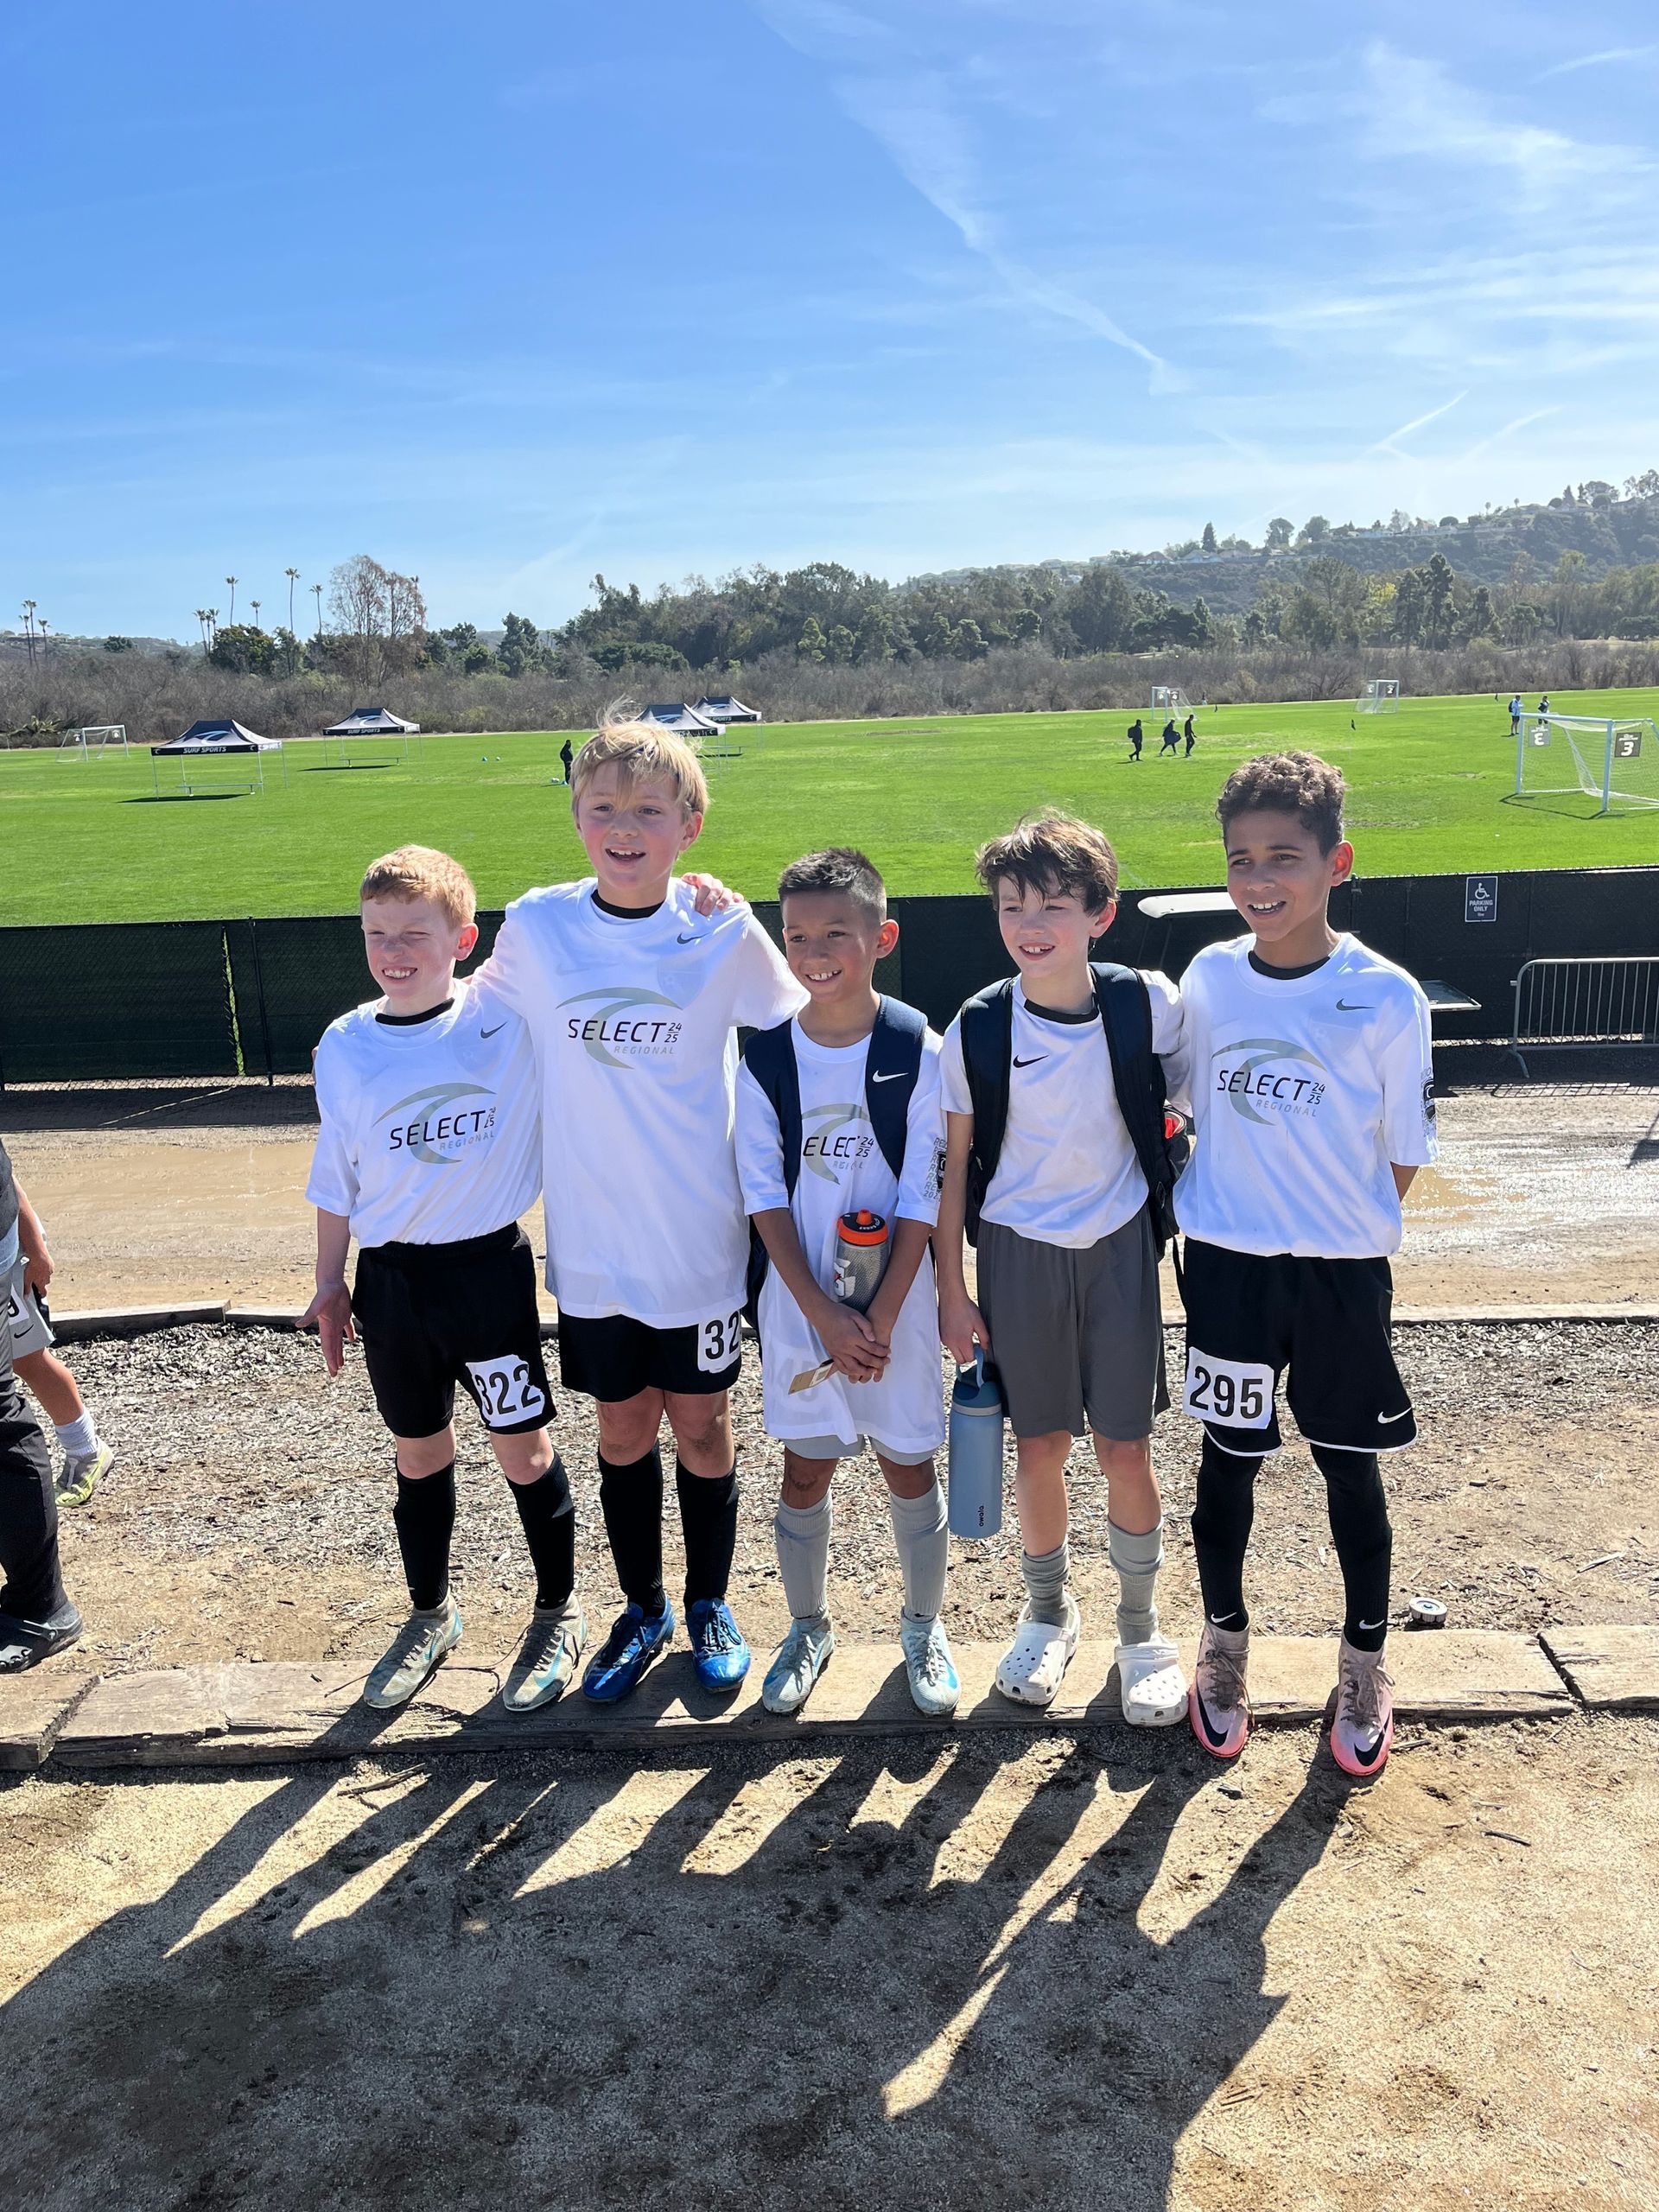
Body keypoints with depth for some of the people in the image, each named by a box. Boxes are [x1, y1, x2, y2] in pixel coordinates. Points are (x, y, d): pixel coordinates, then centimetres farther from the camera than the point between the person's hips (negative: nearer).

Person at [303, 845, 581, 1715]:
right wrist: (330, 1284, 12)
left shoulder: (511, 1015, -10)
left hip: (490, 1268, -3)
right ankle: (430, 1616, 39)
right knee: (419, 1455, 18)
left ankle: (559, 1616, 30)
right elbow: (336, 1176, 8)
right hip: (391, 1281, 3)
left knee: (525, 1450, 7)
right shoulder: (345, 1047, -1)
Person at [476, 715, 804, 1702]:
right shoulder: (535, 926, -6)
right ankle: (643, 1611, 37)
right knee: (623, 1431, 15)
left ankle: (710, 1606, 36)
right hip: (592, 1242, 2)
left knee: (701, 1428, 12)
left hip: (700, 1240, -1)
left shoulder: (726, 934, -10)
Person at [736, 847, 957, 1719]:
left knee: (909, 1466, 10)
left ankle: (923, 1627, 33)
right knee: (804, 1473, 10)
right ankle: (808, 1628, 33)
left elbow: (923, 1201, -8)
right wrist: (824, 1315, -11)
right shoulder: (765, 1059, -5)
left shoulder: (919, 1052, -9)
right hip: (798, 1299, 1)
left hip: (894, 1296, -1)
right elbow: (766, 1199, -4)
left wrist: (880, 1319, -12)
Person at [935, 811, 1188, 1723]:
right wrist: (952, 1292, -1)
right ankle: (1048, 1610, 35)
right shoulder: (977, 1028, -10)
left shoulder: (1148, 1005, -10)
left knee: (1124, 1448, 5)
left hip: (1119, 1248, 0)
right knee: (1040, 1446, 10)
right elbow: (955, 1164, -2)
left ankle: (1140, 1628, 28)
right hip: (1019, 1253, 0)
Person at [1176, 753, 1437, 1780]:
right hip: (1227, 1268, 2)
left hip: (1341, 1274, -2)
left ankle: (1366, 1669, 34)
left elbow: (1402, 1160, -3)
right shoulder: (1209, 979, -3)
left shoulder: (1386, 997, -11)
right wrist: (1248, 1197, 2)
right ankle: (1226, 1650, 35)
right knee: (1228, 1463, 13)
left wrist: (1336, 1213, -2)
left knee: (1351, 1469, 12)